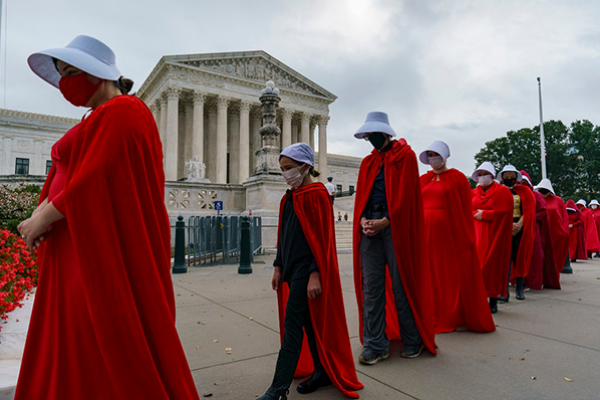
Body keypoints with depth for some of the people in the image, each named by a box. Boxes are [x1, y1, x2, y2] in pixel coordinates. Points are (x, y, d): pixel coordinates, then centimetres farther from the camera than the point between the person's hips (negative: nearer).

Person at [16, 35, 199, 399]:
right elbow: (68, 178, 19)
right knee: (69, 350, 17)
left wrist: (43, 219, -8)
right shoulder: (99, 120, 21)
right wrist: (44, 211, 2)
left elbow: (94, 181, -19)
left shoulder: (121, 112, -11)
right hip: (76, 257, 10)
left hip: (103, 255, -10)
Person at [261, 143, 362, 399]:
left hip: (306, 268, -8)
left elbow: (321, 237, -16)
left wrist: (315, 274, -20)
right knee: (308, 323, 15)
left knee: (292, 324, -7)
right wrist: (278, 266, 14)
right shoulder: (290, 197, 14)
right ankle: (322, 372, 28)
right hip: (292, 267, 8)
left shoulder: (316, 195, -10)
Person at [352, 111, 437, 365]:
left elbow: (406, 194, -6)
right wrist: (363, 220, -5)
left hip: (395, 226, -5)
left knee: (401, 285, 2)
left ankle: (412, 341, 20)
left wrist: (385, 221, -14)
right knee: (371, 287, 3)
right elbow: (361, 195, 13)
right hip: (369, 227, 5)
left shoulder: (405, 155, 4)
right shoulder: (367, 162, 20)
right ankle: (375, 345, 11)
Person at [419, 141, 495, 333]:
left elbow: (465, 208, -3)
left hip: (451, 233, -4)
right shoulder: (424, 180, 12)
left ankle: (456, 317, 17)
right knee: (431, 274, 8)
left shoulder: (457, 178, 0)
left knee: (453, 274, 3)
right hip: (427, 233, 5)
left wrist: (467, 237, -8)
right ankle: (435, 316, 20)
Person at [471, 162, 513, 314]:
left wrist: (484, 214, -10)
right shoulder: (473, 193, 13)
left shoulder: (502, 191, 2)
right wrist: (476, 214, -9)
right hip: (476, 234, 3)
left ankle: (493, 300, 9)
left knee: (494, 265, -1)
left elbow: (504, 212, -9)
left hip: (495, 234, -3)